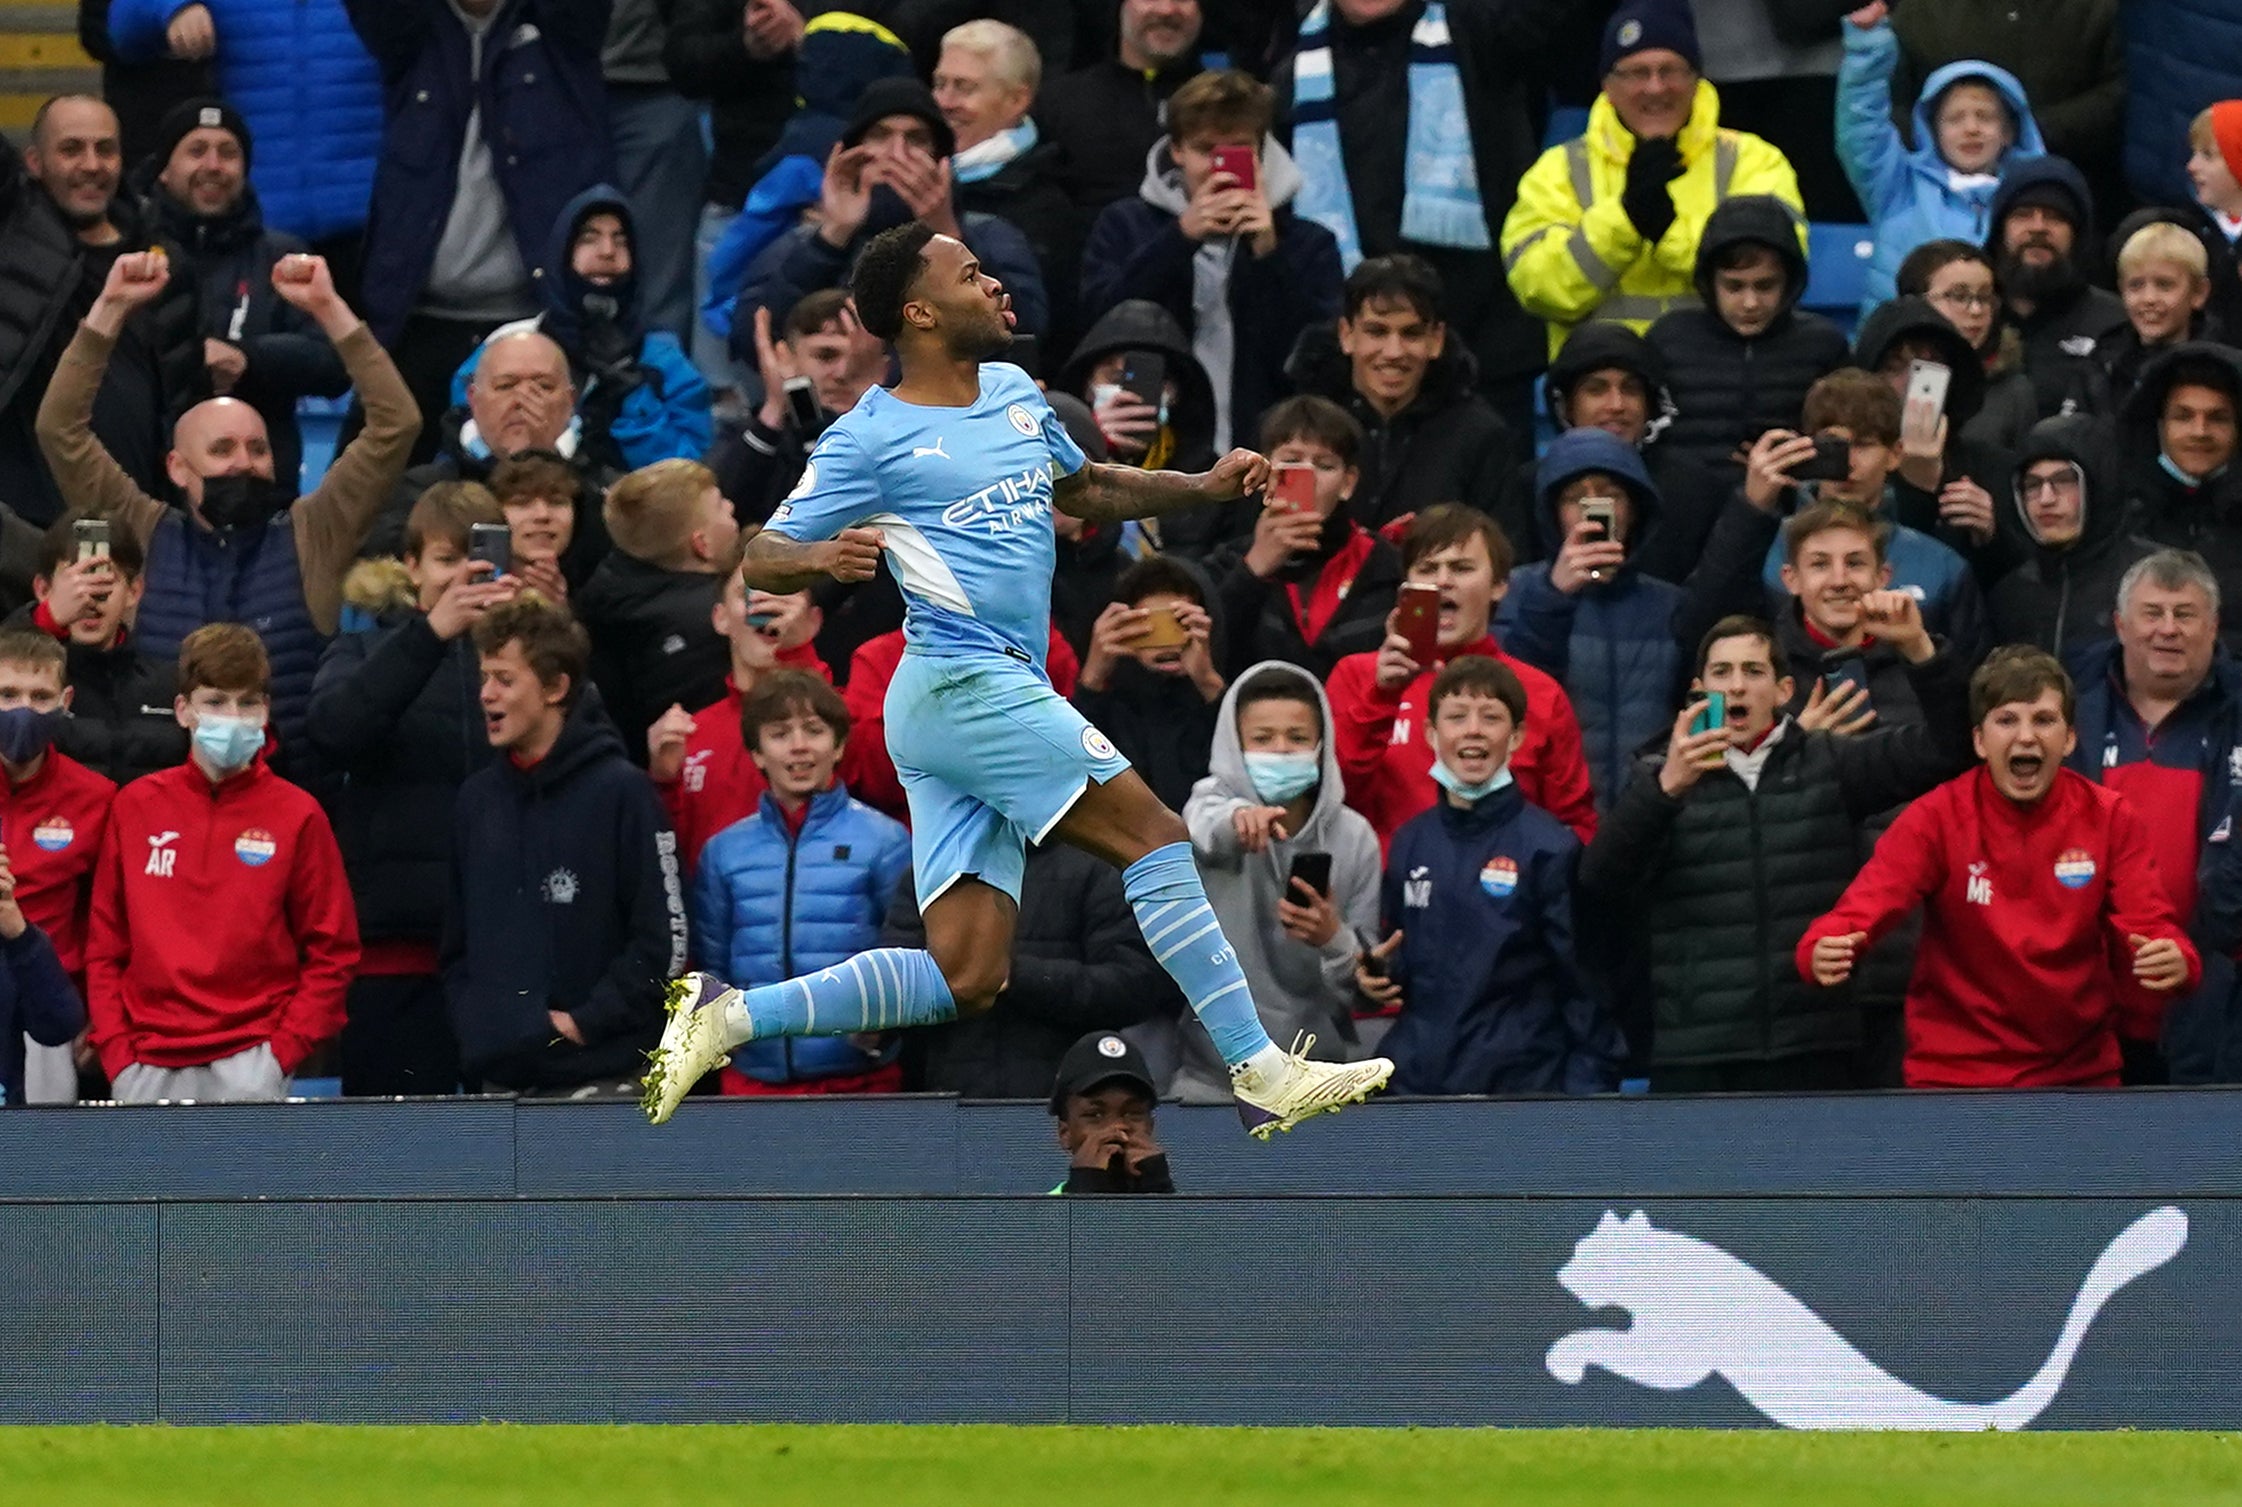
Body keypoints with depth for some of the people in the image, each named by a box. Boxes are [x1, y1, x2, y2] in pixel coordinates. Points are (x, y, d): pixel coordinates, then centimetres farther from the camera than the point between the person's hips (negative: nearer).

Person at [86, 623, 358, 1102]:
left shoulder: (296, 815, 3)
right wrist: (116, 1049, 0)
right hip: (147, 1065, 2)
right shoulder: (135, 808, 9)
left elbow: (332, 951, 4)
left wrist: (283, 1049, -6)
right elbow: (104, 946, 11)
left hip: (249, 1061, -2)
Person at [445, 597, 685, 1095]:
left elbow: (665, 940, -8)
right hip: (498, 1073, 5)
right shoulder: (476, 800, 14)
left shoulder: (619, 791, -4)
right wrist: (473, 1024, 3)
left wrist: (582, 1023, -11)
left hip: (600, 1077, -5)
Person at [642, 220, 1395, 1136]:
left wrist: (1205, 487, 19)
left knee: (963, 979, 0)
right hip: (963, 681, -8)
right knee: (1155, 838, -13)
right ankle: (1263, 1074, -13)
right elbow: (759, 560, -4)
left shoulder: (1015, 394, 18)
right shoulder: (869, 439, -4)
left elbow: (1086, 491, 35)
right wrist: (824, 557, -26)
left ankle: (724, 1017, 3)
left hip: (999, 696, 8)